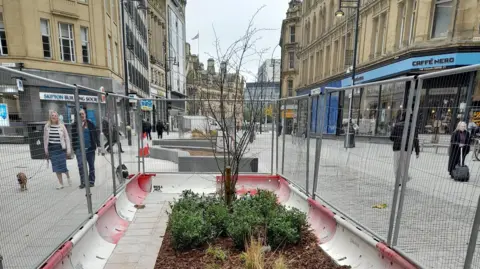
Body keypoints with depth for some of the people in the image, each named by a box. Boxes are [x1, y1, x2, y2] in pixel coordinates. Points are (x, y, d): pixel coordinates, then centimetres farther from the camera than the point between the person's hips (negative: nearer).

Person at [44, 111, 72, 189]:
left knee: (63, 165, -3)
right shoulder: (47, 127, 3)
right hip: (52, 149, 2)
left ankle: (68, 177, 27)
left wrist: (68, 150, -3)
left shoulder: (61, 126, -3)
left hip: (61, 148, -2)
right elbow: (45, 139, 10)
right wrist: (46, 150, 8)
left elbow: (67, 138, -1)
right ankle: (60, 183, 17)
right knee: (56, 167, 7)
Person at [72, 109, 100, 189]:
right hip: (80, 149, 0)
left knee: (91, 165, 7)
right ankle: (83, 182, -1)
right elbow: (73, 137, 7)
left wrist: (98, 145, -3)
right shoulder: (75, 125, 4)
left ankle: (91, 181, 18)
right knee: (81, 165, -9)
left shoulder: (90, 124, 3)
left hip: (90, 148, 0)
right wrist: (74, 148, 5)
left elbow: (96, 134, 2)